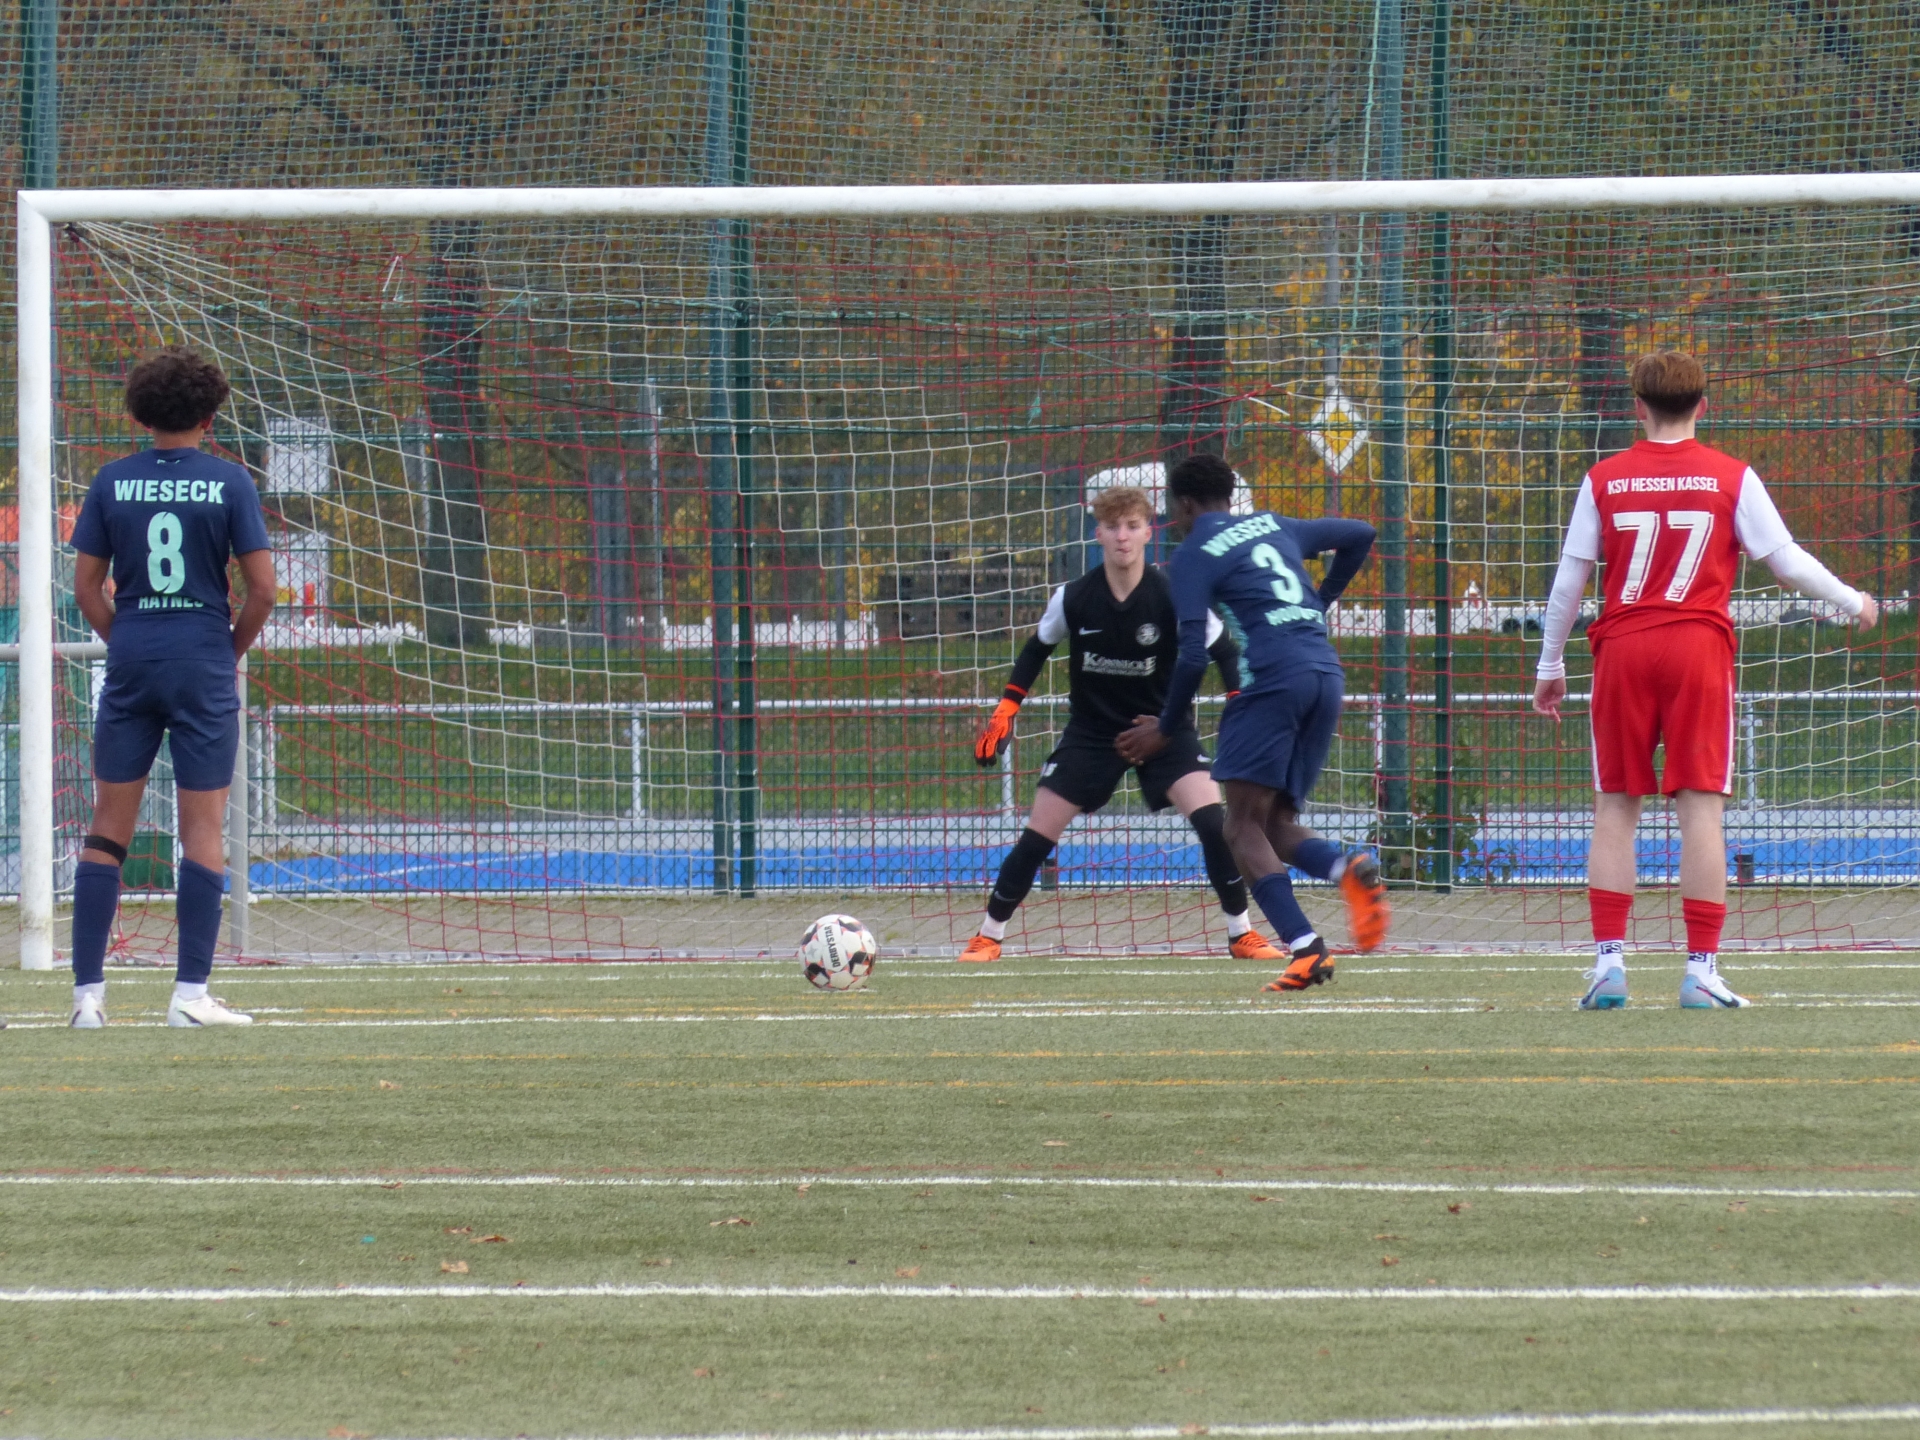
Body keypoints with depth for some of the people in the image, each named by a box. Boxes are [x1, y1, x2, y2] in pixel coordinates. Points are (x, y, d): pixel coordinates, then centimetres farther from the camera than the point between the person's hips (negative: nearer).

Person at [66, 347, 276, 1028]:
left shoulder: (112, 482, 2)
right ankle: (191, 991, -3)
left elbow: (86, 587, 3)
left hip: (130, 663, 2)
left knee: (108, 827, 7)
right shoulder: (228, 482, -4)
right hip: (203, 666, -2)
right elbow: (262, 588, -6)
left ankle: (89, 990, 4)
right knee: (203, 830, 2)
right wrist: (232, 649, 9)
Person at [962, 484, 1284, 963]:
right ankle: (988, 937, 14)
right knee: (1036, 838, -4)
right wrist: (1005, 712, 2)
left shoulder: (1173, 595, -19)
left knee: (1213, 820, -20)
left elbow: (1224, 652, -9)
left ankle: (1241, 934, -5)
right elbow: (1036, 650, 6)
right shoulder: (1073, 599, -13)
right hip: (1092, 729, 1)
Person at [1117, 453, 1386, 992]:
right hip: (1327, 677, 7)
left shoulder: (1193, 556, 3)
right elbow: (1360, 535, 32)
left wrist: (1165, 729, 7)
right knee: (1277, 824, 13)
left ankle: (1305, 948, -23)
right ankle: (1348, 867, -20)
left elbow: (1193, 655, -5)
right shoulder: (1273, 527, 22)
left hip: (1272, 681, -7)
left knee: (1243, 828, -5)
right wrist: (1320, 602, 40)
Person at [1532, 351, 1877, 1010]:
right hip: (1700, 647, -1)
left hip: (1622, 651, 1)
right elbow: (1784, 558, 4)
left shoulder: (1603, 480, 5)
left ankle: (1608, 961, 1)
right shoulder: (1732, 478, 1)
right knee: (1700, 807, -2)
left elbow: (1569, 579, 7)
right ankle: (1701, 970, -5)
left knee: (1615, 807, 7)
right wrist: (1853, 602, 20)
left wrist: (1550, 665, 17)